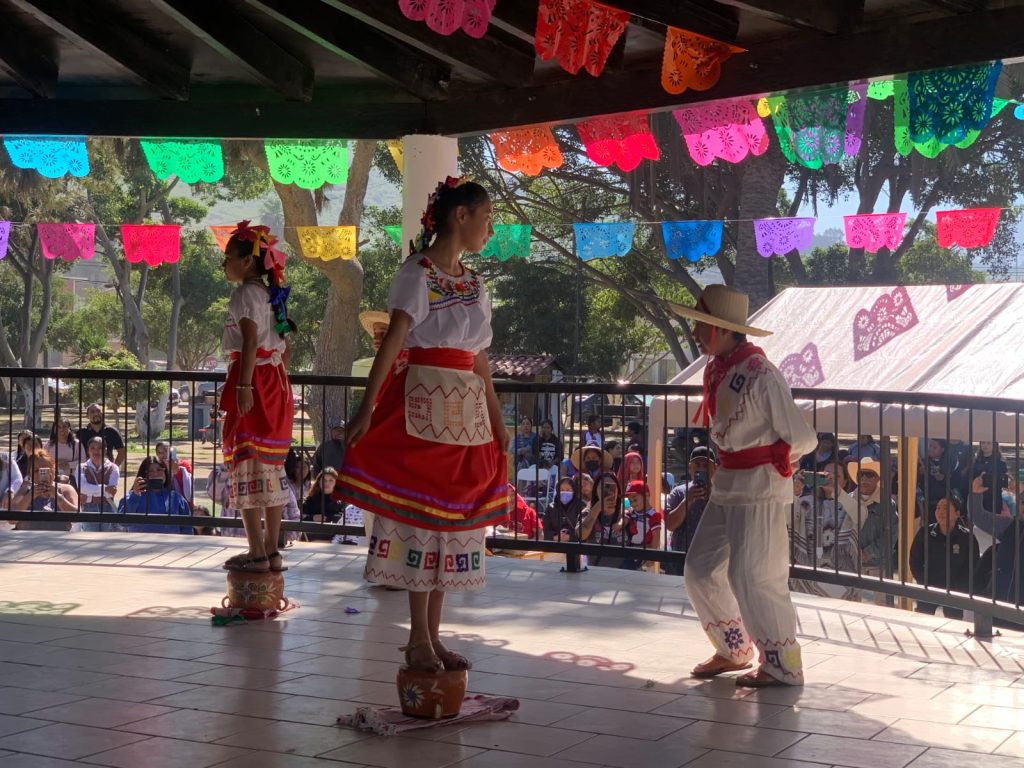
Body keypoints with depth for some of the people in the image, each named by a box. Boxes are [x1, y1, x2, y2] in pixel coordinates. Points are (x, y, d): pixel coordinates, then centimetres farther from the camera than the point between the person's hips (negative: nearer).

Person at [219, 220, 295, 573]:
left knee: (247, 466, -5)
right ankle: (272, 551, 14)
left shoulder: (245, 293, -9)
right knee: (271, 467, 10)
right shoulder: (272, 296, 17)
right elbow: (285, 347, 19)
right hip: (276, 382, 9)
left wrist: (244, 386, -25)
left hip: (253, 377, -9)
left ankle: (257, 553, -5)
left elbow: (250, 340, -21)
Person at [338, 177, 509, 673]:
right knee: (421, 514, -4)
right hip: (424, 404, -7)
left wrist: (498, 422, 17)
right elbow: (393, 340, -15)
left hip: (468, 410, 7)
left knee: (454, 519, 7)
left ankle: (432, 636, 14)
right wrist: (368, 408, -23)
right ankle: (419, 640, 2)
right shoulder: (418, 272, -5)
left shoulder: (474, 284, 16)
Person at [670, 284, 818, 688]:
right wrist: (727, 462, 8)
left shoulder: (760, 374, -20)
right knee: (700, 570, 11)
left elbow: (802, 439, -16)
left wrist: (773, 460, -1)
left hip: (761, 489, -9)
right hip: (727, 484, 9)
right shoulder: (716, 370, 7)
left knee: (750, 575, -8)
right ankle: (734, 650, 27)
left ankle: (783, 666, 6)